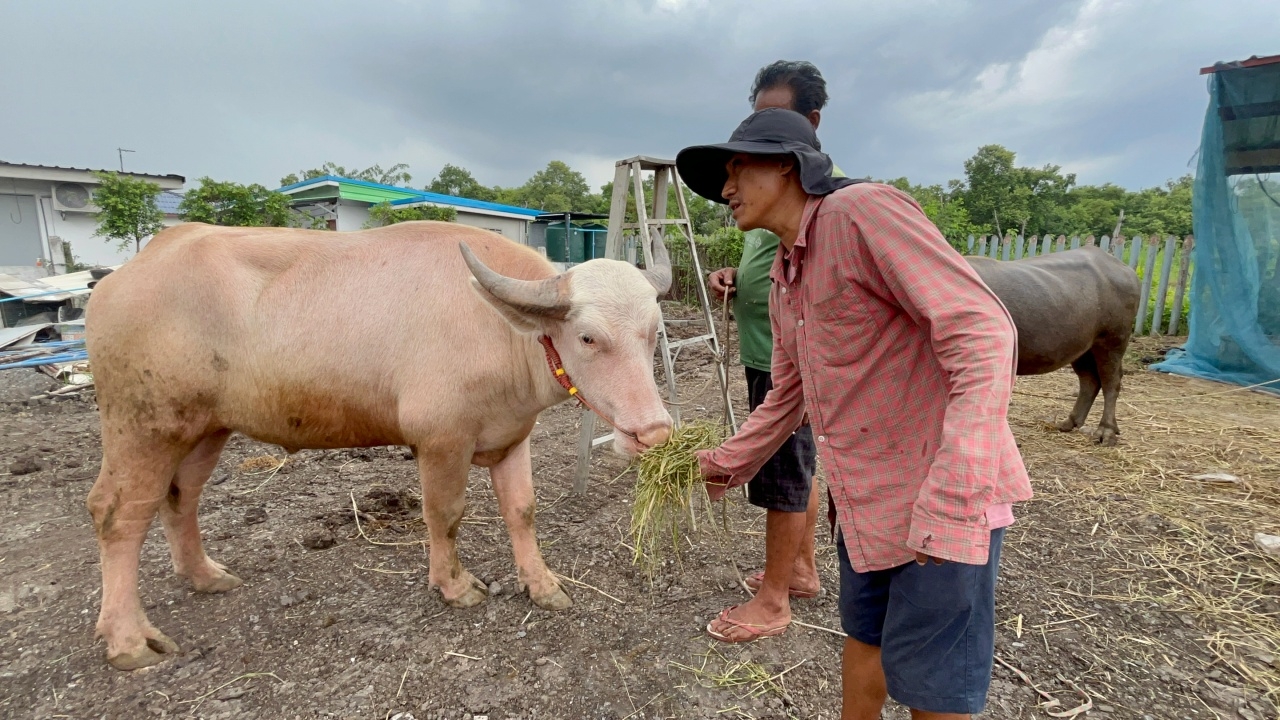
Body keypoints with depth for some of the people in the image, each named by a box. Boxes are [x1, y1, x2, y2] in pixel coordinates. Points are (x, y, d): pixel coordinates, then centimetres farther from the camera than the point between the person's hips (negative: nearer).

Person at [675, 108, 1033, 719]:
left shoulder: (864, 211, -16)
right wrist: (728, 464, 23)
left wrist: (955, 496, -30)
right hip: (866, 497, 8)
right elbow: (787, 396, 21)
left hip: (945, 498, -8)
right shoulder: (783, 279, 12)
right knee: (863, 631, 25)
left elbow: (982, 332, -24)